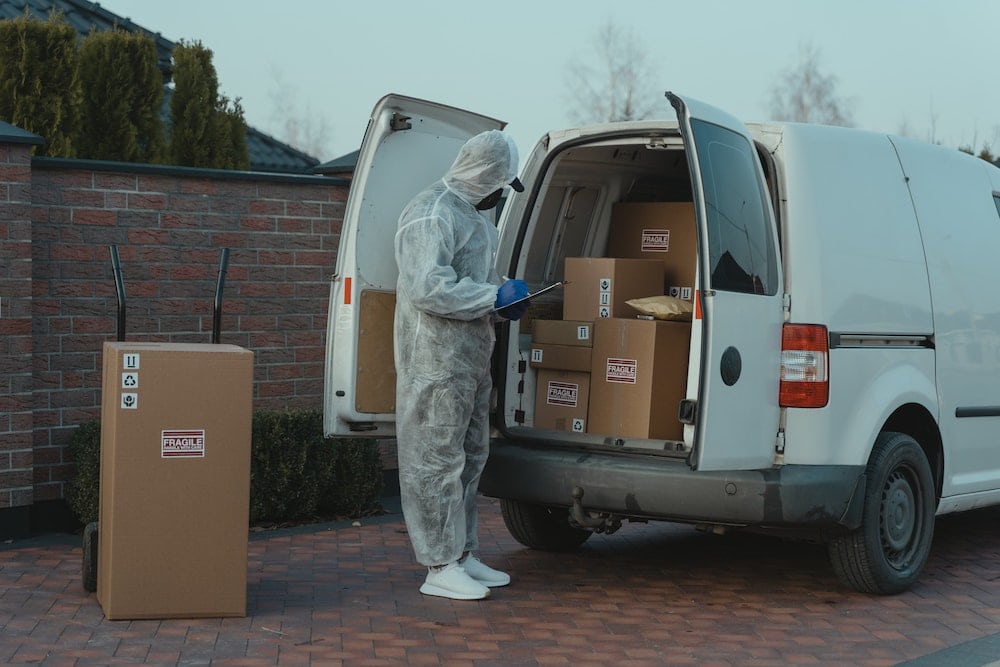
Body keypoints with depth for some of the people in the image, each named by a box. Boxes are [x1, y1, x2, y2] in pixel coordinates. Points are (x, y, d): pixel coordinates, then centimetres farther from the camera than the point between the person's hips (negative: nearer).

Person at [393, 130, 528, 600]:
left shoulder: (475, 213, 18)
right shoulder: (432, 214, -15)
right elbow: (429, 289, -25)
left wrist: (502, 306, 9)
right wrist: (496, 296, -18)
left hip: (472, 358, 11)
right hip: (437, 359, -11)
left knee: (470, 456, 15)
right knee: (437, 459, -5)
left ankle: (463, 555, 25)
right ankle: (440, 567, 0)